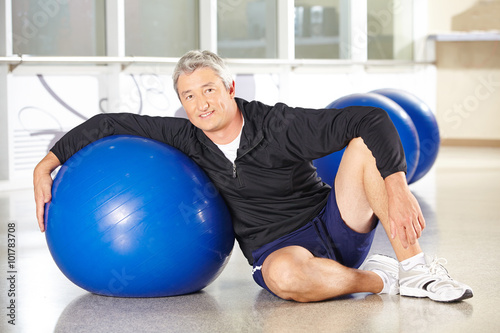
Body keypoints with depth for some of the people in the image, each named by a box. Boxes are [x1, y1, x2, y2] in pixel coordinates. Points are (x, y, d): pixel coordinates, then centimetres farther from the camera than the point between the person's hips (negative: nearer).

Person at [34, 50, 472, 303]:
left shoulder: (280, 126, -14)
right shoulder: (188, 140, -3)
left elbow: (372, 120, -22)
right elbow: (109, 125, 5)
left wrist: (397, 188, -35)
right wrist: (46, 165, -2)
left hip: (337, 224, 0)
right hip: (279, 250, 1)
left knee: (367, 142, -26)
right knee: (284, 275, -41)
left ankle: (415, 266, -21)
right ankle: (382, 279, -12)